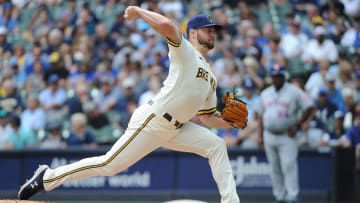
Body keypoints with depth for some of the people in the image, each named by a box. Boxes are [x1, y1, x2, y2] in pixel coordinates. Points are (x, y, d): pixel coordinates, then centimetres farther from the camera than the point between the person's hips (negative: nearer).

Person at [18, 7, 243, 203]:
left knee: (215, 145, -2)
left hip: (174, 129, 8)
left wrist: (232, 122, 6)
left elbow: (208, 117, 22)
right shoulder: (184, 52, -4)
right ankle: (48, 177, 3)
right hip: (152, 121, -8)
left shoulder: (210, 77, 20)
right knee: (109, 165, -9)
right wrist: (139, 12, -15)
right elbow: (167, 25, -25)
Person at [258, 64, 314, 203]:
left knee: (289, 167, -11)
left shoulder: (294, 92, -3)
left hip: (287, 136, -5)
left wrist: (297, 125, -10)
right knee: (275, 169, 7)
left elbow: (309, 107, -5)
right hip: (269, 136, 5)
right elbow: (262, 115, 18)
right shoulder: (265, 94, 13)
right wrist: (261, 136, 13)